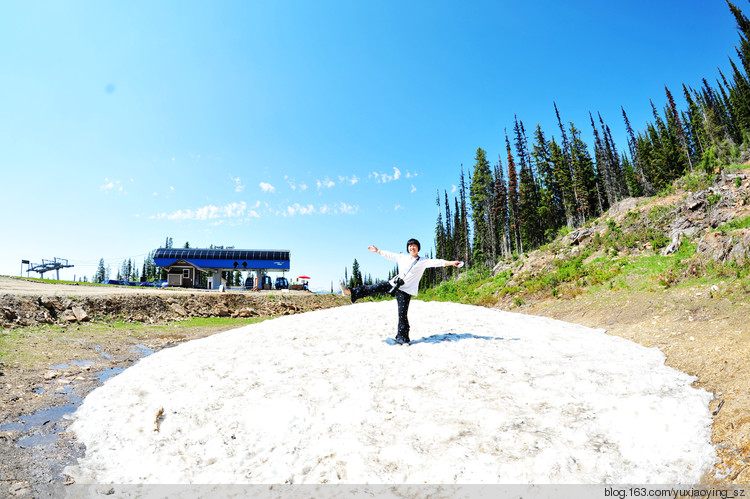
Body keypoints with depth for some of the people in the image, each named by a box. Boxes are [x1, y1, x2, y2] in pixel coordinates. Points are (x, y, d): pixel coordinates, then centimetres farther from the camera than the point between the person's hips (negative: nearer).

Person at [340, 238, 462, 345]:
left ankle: (402, 338, 7)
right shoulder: (402, 257, 12)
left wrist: (451, 263, -22)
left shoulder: (423, 261, 1)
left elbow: (436, 262, -10)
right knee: (373, 288, -3)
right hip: (394, 284, 4)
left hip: (406, 290, -4)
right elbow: (389, 255, 21)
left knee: (402, 314, -5)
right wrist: (377, 250, 26)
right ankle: (352, 292, 7)